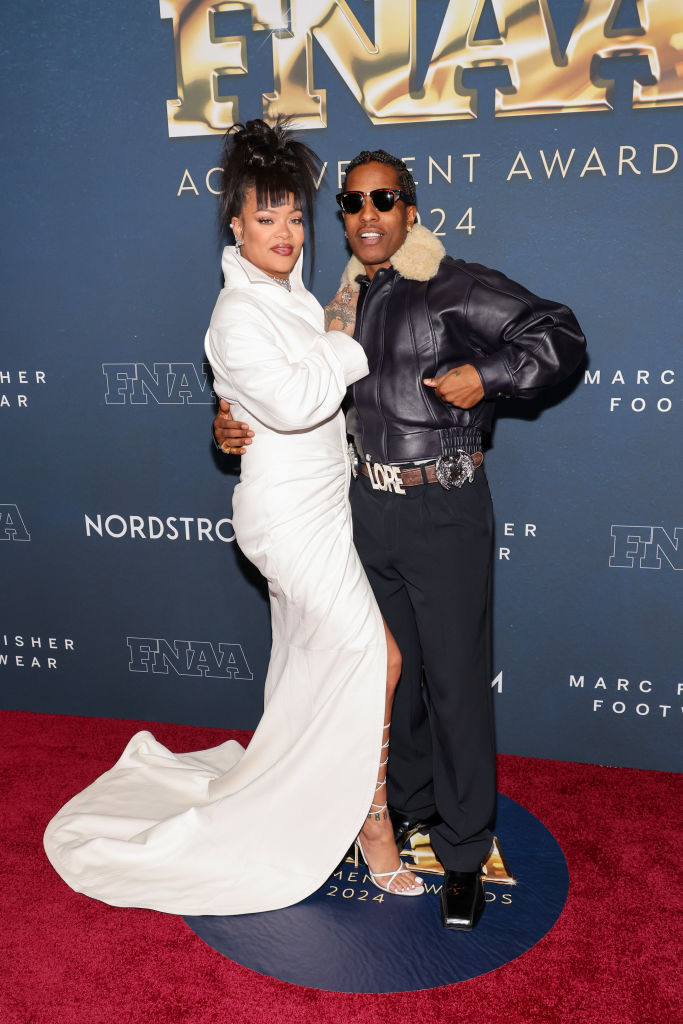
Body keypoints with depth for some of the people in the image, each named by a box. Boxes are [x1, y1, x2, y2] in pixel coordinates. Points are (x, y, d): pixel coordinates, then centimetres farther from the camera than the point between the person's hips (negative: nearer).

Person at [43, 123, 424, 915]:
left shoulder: (290, 293, 12)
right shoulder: (237, 318, -18)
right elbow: (294, 402, -30)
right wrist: (340, 341, -17)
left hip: (315, 508, 10)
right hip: (288, 514, -10)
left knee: (310, 666, 19)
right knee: (377, 655, -7)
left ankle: (288, 800, 37)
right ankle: (370, 818, 10)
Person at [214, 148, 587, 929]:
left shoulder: (456, 288, -8)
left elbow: (560, 336, -6)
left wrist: (485, 373, -20)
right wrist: (238, 425, -2)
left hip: (444, 510, -5)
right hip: (368, 507, 6)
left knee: (456, 678, 2)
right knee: (392, 667, 17)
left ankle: (464, 851, 18)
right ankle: (411, 801, 39)